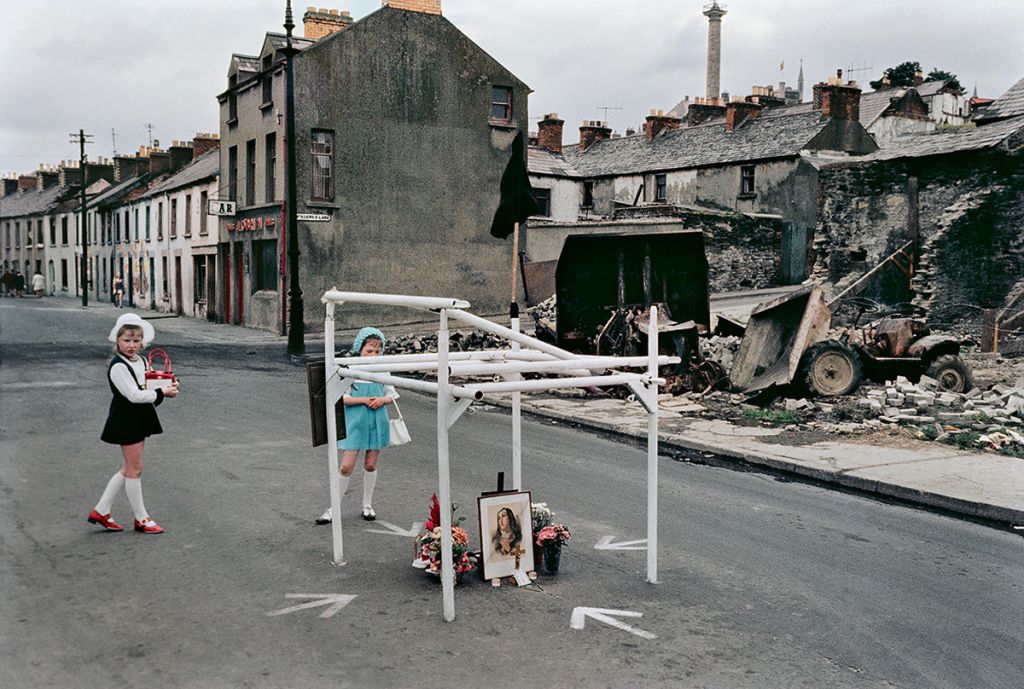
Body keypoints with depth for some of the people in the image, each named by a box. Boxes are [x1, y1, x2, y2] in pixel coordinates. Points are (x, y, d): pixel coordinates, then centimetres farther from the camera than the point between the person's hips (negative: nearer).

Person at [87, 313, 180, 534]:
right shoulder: (118, 366, -17)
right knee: (134, 469, 0)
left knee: (129, 469, 15)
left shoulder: (142, 362, 10)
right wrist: (162, 393, -19)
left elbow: (150, 387, 16)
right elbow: (134, 395, -24)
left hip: (140, 419, 9)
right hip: (126, 419, -9)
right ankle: (141, 519, 11)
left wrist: (169, 386, -4)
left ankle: (101, 511, 24)